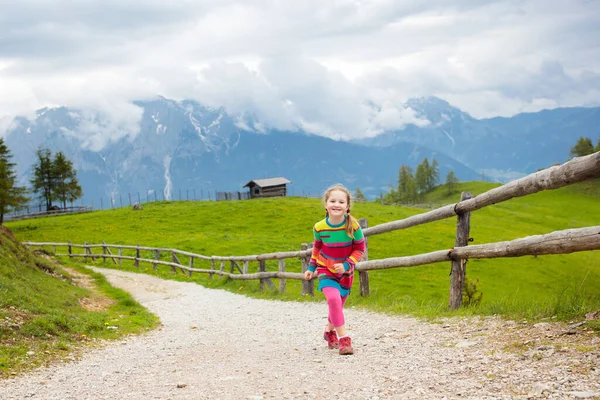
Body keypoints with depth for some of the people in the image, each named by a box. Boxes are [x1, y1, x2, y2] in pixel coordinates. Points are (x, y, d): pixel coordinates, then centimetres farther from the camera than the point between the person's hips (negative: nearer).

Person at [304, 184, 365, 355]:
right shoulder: (319, 227, -17)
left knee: (338, 305, 14)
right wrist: (311, 267, 8)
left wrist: (346, 265, -22)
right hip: (325, 270, -1)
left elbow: (359, 249, -10)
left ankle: (329, 331, 45)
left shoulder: (353, 226, -21)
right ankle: (343, 339, -20)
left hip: (345, 272, 1)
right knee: (333, 299, -25)